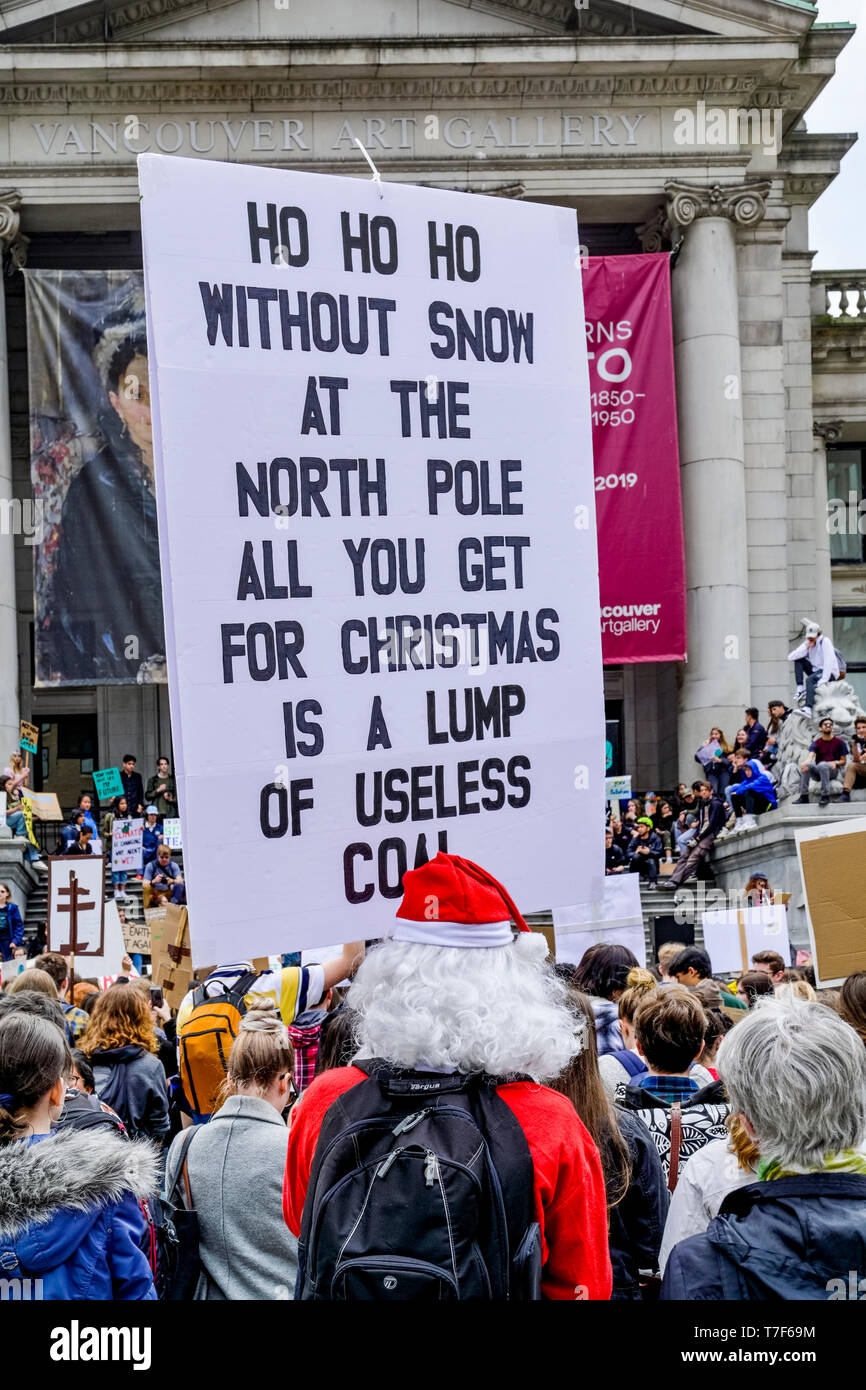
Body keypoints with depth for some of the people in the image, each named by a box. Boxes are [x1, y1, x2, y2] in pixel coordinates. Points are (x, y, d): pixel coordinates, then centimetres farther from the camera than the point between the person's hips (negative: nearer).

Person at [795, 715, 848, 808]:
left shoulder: (839, 742, 6)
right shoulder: (816, 743, 8)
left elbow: (843, 761, 8)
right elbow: (810, 755, -11)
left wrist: (836, 762, -17)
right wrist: (805, 762, -35)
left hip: (833, 770, -2)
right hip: (818, 772, 2)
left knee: (822, 764, -36)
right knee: (805, 766, -30)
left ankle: (825, 796, -34)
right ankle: (804, 796, -29)